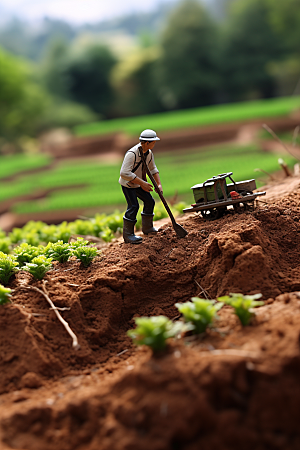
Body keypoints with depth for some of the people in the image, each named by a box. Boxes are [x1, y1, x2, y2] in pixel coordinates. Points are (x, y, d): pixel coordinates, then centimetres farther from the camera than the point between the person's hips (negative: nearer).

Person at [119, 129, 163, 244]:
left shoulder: (149, 153, -3)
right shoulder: (132, 154, -31)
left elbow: (153, 169, 11)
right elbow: (124, 173, -36)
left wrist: (159, 184, 0)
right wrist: (142, 183, -34)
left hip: (139, 183, 9)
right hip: (127, 183, -9)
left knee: (150, 202, 11)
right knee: (133, 206, -17)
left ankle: (147, 228, 28)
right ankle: (128, 235, -9)